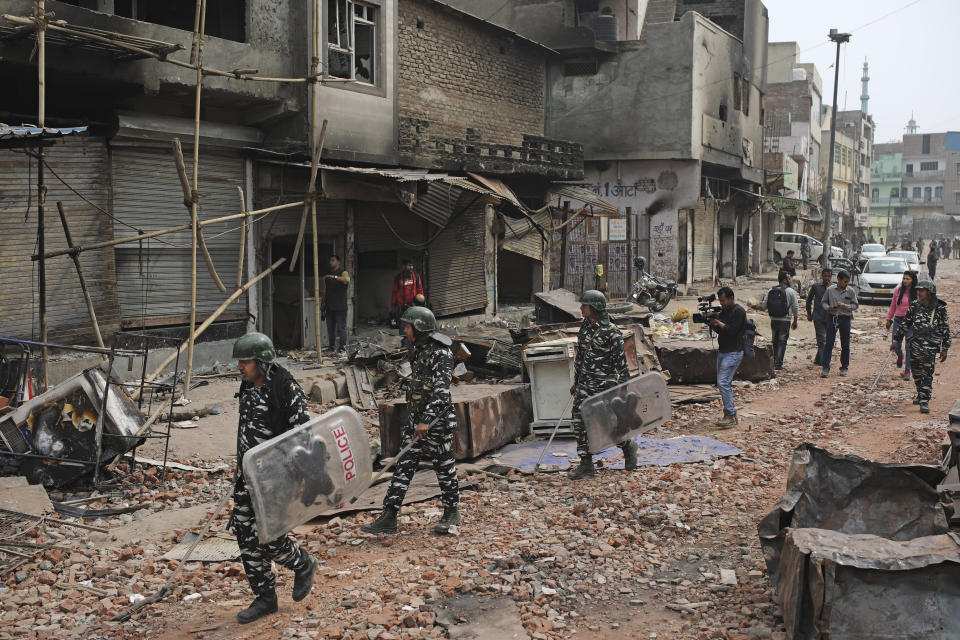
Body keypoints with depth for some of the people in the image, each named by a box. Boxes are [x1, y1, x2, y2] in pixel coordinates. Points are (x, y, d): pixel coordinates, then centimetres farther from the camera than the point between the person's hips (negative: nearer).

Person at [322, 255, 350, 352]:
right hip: (329, 307, 6)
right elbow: (325, 290, 20)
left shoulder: (343, 272, -2)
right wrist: (323, 303, 13)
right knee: (330, 328, 9)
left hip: (340, 307, -6)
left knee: (341, 327, -6)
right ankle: (332, 347, 16)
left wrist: (334, 277, -40)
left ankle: (342, 347, -2)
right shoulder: (327, 275, 17)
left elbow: (347, 279, -26)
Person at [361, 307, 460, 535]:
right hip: (417, 418, 8)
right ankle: (389, 518, 3)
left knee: (444, 468, 5)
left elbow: (441, 391, -27)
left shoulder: (441, 354, -17)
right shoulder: (420, 349, 11)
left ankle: (452, 513, 23)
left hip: (437, 422, -8)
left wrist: (427, 420, -34)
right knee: (405, 465, 4)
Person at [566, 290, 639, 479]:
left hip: (603, 385, -8)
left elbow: (621, 362, -11)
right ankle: (586, 465, 11)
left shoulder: (611, 331, -13)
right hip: (585, 384, 8)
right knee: (580, 421, 4)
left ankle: (628, 446, 21)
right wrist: (576, 382, 20)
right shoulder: (585, 327, 10)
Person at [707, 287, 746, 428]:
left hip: (733, 353, -9)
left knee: (723, 382, -15)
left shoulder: (739, 311, -12)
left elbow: (731, 330, -21)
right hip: (722, 351, 9)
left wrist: (718, 322, -14)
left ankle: (730, 415, -11)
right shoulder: (724, 310, 15)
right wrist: (712, 324, -1)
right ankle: (731, 414, 18)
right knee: (723, 383, 10)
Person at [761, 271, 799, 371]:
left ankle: (776, 362, 23)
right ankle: (778, 364, -4)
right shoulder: (790, 291, -7)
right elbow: (795, 308, -4)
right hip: (785, 320, -4)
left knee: (775, 341, 16)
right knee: (782, 342, 0)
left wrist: (761, 303, 25)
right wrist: (795, 321, 6)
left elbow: (764, 305, 2)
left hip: (773, 320, 4)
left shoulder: (771, 291, 3)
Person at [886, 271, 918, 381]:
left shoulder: (917, 293, -5)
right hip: (898, 320, 3)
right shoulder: (898, 290, 3)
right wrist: (889, 319, 15)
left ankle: (907, 371, 8)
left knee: (909, 347, -1)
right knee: (895, 345, 1)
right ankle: (900, 356, 38)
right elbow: (893, 306, 13)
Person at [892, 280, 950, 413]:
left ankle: (925, 402, -7)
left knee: (927, 374, -8)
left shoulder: (940, 308, -6)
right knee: (916, 372, 14)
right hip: (915, 344, 4)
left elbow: (945, 329, 0)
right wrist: (896, 339, 11)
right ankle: (920, 395, 33)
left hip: (931, 346, -4)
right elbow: (905, 323, 12)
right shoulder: (915, 305, 4)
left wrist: (945, 349, -1)